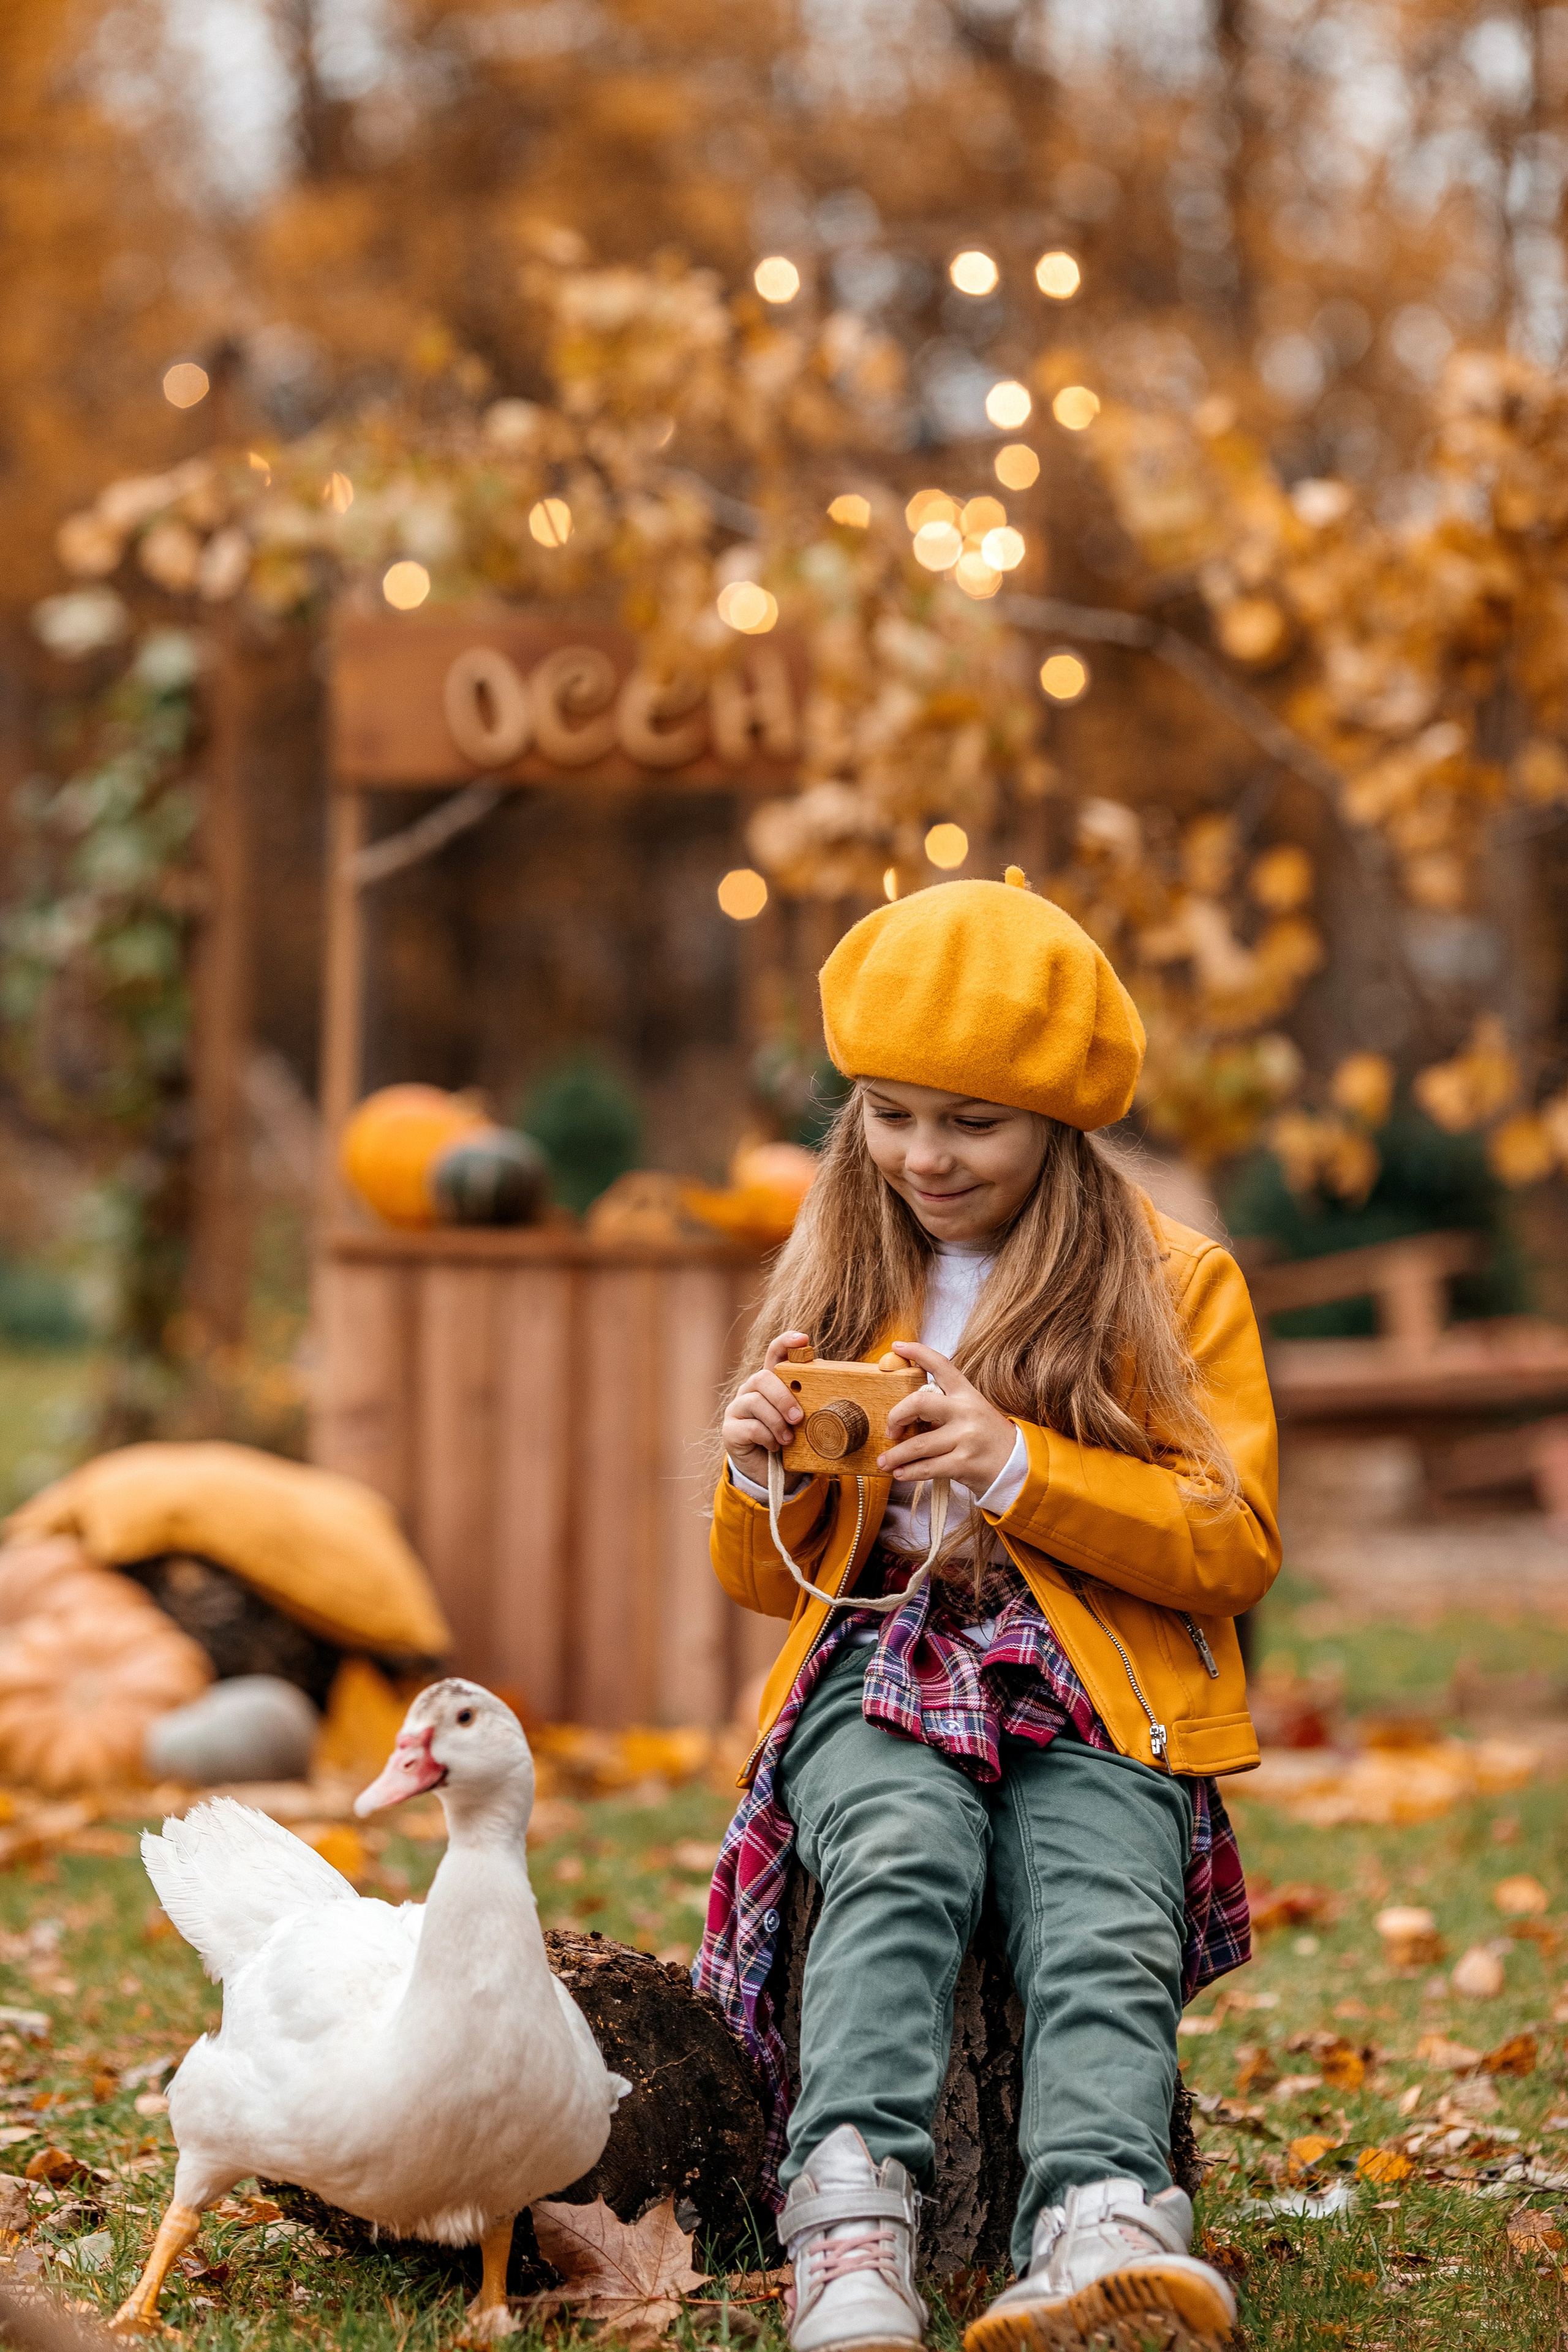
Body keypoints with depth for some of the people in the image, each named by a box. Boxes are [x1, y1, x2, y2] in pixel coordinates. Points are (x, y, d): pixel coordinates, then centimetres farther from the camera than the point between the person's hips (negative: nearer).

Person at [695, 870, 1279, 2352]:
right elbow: (765, 1582, 22)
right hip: (879, 1673, 1)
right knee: (901, 1851, -33)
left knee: (1100, 1927, -32)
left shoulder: (1175, 1287, 9)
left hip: (1098, 1694, -1)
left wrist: (1019, 1467, -13)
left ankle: (1093, 2221, -55)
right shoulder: (834, 1286, 19)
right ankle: (852, 2221, -51)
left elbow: (1236, 1547, -1)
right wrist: (761, 1477, -2)